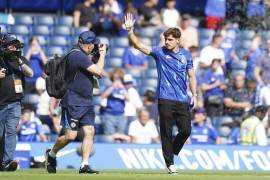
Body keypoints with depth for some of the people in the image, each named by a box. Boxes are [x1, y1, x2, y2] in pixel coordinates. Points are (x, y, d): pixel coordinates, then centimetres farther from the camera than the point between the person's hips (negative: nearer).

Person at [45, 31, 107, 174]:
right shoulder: (78, 55, -17)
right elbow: (98, 71, -17)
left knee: (89, 132, -3)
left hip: (86, 103, 9)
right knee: (70, 135, -8)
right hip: (73, 103, -9)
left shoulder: (81, 55, 14)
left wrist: (98, 55, 14)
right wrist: (102, 54, -3)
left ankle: (84, 165, -3)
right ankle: (51, 154, 17)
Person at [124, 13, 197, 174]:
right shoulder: (159, 52, 2)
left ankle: (172, 151, 22)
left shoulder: (186, 55, 8)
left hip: (182, 100, 2)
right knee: (166, 132, -1)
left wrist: (194, 95, 4)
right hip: (165, 99, -2)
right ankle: (170, 164, 6)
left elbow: (191, 76, 12)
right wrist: (130, 30, -20)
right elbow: (139, 46, -7)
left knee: (186, 130, -4)